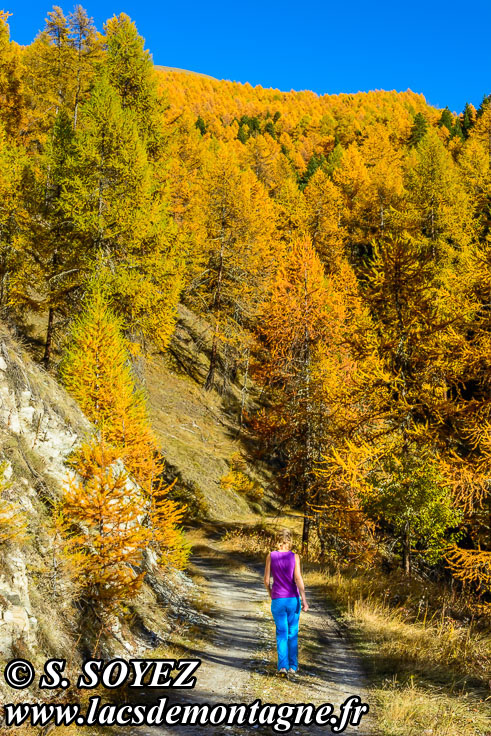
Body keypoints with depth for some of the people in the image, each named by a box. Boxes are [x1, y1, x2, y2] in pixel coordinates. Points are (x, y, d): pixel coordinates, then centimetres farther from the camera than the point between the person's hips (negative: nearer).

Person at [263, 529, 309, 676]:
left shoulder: (271, 556, -4)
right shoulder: (294, 557, -7)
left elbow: (266, 580, -2)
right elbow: (298, 579, -14)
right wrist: (304, 600, -10)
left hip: (277, 600, 0)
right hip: (293, 599, 0)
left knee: (281, 633, 8)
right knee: (293, 633, 14)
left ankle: (283, 665, -5)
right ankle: (292, 666, 15)